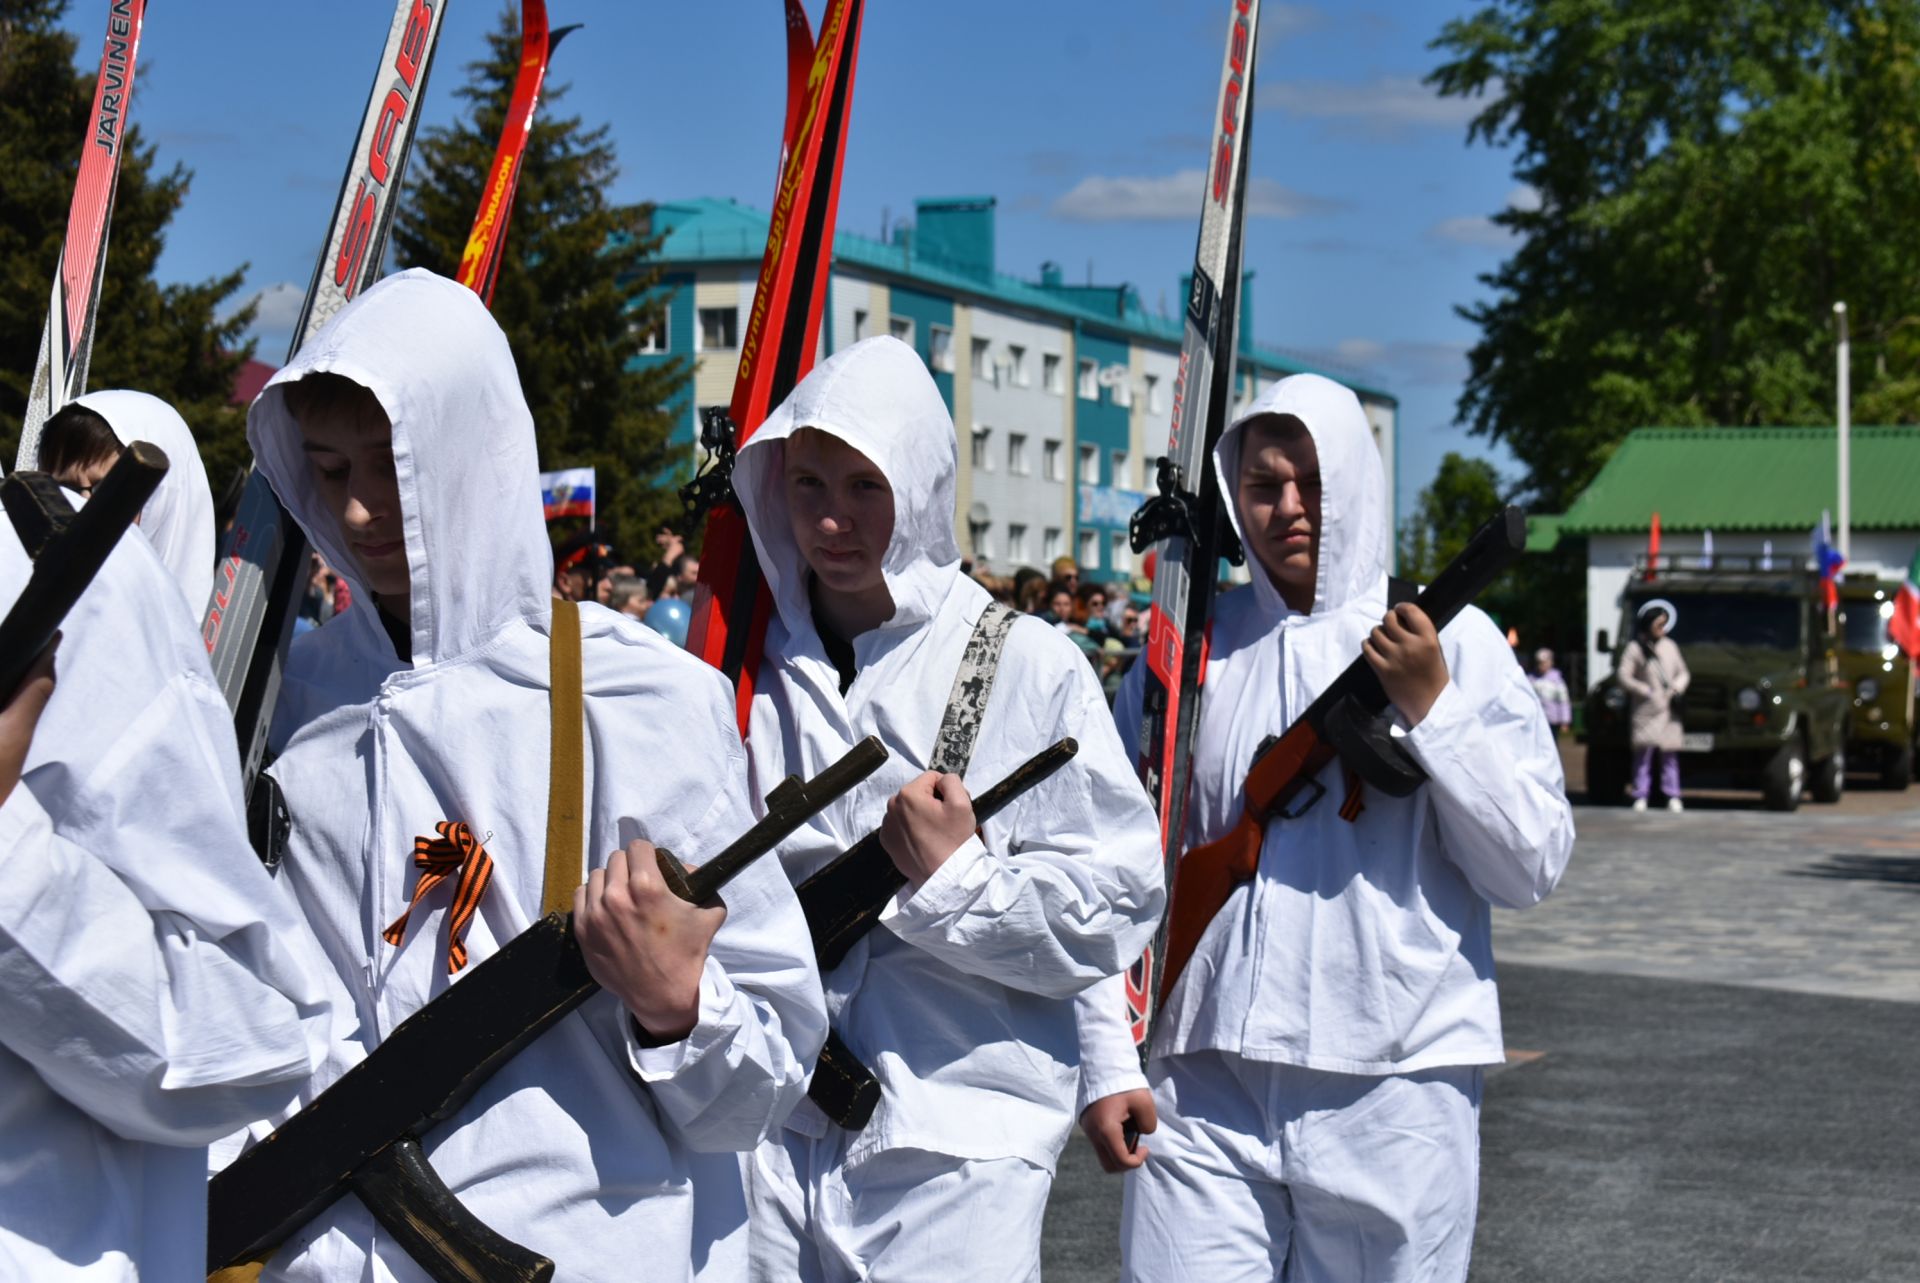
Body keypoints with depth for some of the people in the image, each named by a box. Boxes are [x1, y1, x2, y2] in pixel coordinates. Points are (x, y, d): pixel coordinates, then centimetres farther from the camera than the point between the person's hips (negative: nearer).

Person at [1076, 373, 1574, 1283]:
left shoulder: (1452, 642, 3)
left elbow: (1532, 869, -2)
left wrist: (1431, 706, -11)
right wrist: (1107, 1062, 1)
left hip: (1392, 1094, -1)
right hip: (1204, 1082, 1)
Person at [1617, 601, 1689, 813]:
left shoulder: (1669, 646, 14)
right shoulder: (1635, 648, 0)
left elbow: (1683, 672, 21)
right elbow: (1624, 678, -4)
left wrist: (1677, 687, 1)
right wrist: (1646, 691, -10)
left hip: (1669, 710, 4)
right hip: (1646, 709, -3)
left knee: (1670, 754, 2)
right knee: (1644, 752, -4)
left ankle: (1673, 797, 5)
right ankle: (1640, 797, -1)